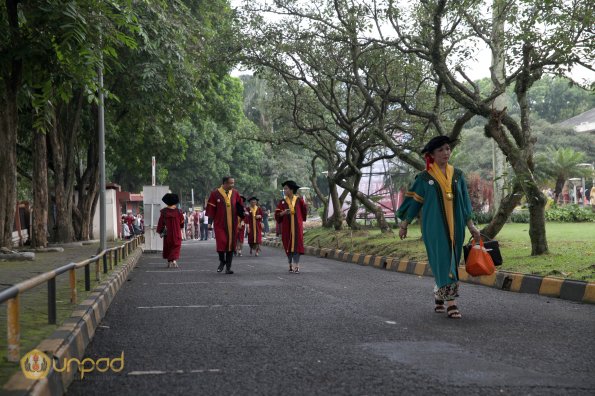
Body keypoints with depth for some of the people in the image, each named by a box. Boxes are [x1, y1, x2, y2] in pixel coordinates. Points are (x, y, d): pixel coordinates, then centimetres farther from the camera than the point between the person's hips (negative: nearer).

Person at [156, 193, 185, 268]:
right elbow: (182, 222, 7)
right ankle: (174, 260, -17)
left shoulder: (163, 212, -7)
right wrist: (181, 228, 26)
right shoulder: (178, 211, -6)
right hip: (177, 233, -1)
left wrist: (159, 231, 9)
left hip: (167, 233, 1)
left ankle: (169, 262, 16)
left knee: (168, 247, 14)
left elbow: (161, 223, -3)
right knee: (176, 246, 2)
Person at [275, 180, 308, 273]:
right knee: (288, 245, 4)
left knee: (296, 244, -8)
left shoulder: (299, 200, 0)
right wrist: (283, 213, -20)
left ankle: (296, 266, -12)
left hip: (297, 226, -1)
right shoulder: (282, 202, 2)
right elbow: (276, 214, -2)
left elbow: (304, 210, 14)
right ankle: (290, 265, 17)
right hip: (286, 227, 1)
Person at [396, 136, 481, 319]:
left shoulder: (457, 175, 8)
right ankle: (450, 302, -10)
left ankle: (438, 295, 27)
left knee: (451, 262, 9)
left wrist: (471, 225, 5)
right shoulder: (424, 178, -2)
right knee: (443, 261, -10)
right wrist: (404, 225, 6)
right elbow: (413, 201, 4)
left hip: (454, 226, 4)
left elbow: (464, 201, 10)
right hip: (435, 227, -4)